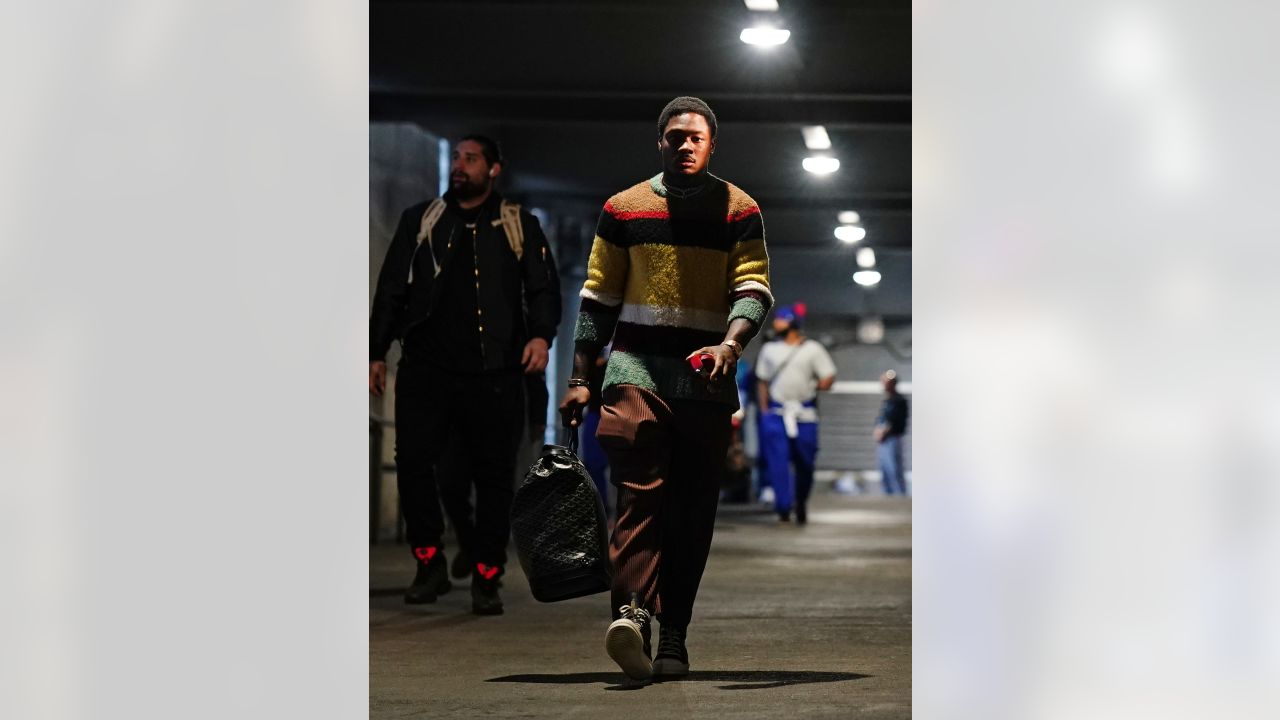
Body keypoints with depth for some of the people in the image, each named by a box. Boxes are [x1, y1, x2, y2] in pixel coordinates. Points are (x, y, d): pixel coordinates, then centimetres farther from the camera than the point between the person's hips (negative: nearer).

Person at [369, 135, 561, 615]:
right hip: (426, 367, 1)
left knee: (494, 474, 0)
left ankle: (486, 580, 8)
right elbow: (391, 290, 13)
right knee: (412, 460, -9)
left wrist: (541, 334, -15)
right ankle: (430, 565, 6)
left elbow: (543, 287, 4)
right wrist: (376, 353, 8)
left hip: (494, 372, -1)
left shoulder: (520, 227, 9)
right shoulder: (419, 221, 13)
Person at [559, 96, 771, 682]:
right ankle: (631, 612, -31)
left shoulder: (739, 211, 7)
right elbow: (598, 298, 12)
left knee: (693, 510, 3)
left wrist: (730, 343, -22)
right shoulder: (624, 209, 9)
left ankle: (674, 635, 8)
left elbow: (754, 288, -2)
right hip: (636, 369, -1)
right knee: (640, 490, -18)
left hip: (706, 379, 1)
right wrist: (579, 378, 6)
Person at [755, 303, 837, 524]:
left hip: (804, 414, -1)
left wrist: (811, 386, -10)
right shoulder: (769, 349, 12)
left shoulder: (812, 349, 3)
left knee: (805, 463, 3)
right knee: (777, 460, -12)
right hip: (775, 413, 1)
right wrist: (764, 409, 6)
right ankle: (784, 507, -13)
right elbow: (762, 381, 15)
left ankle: (801, 503, 25)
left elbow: (828, 379, 3)